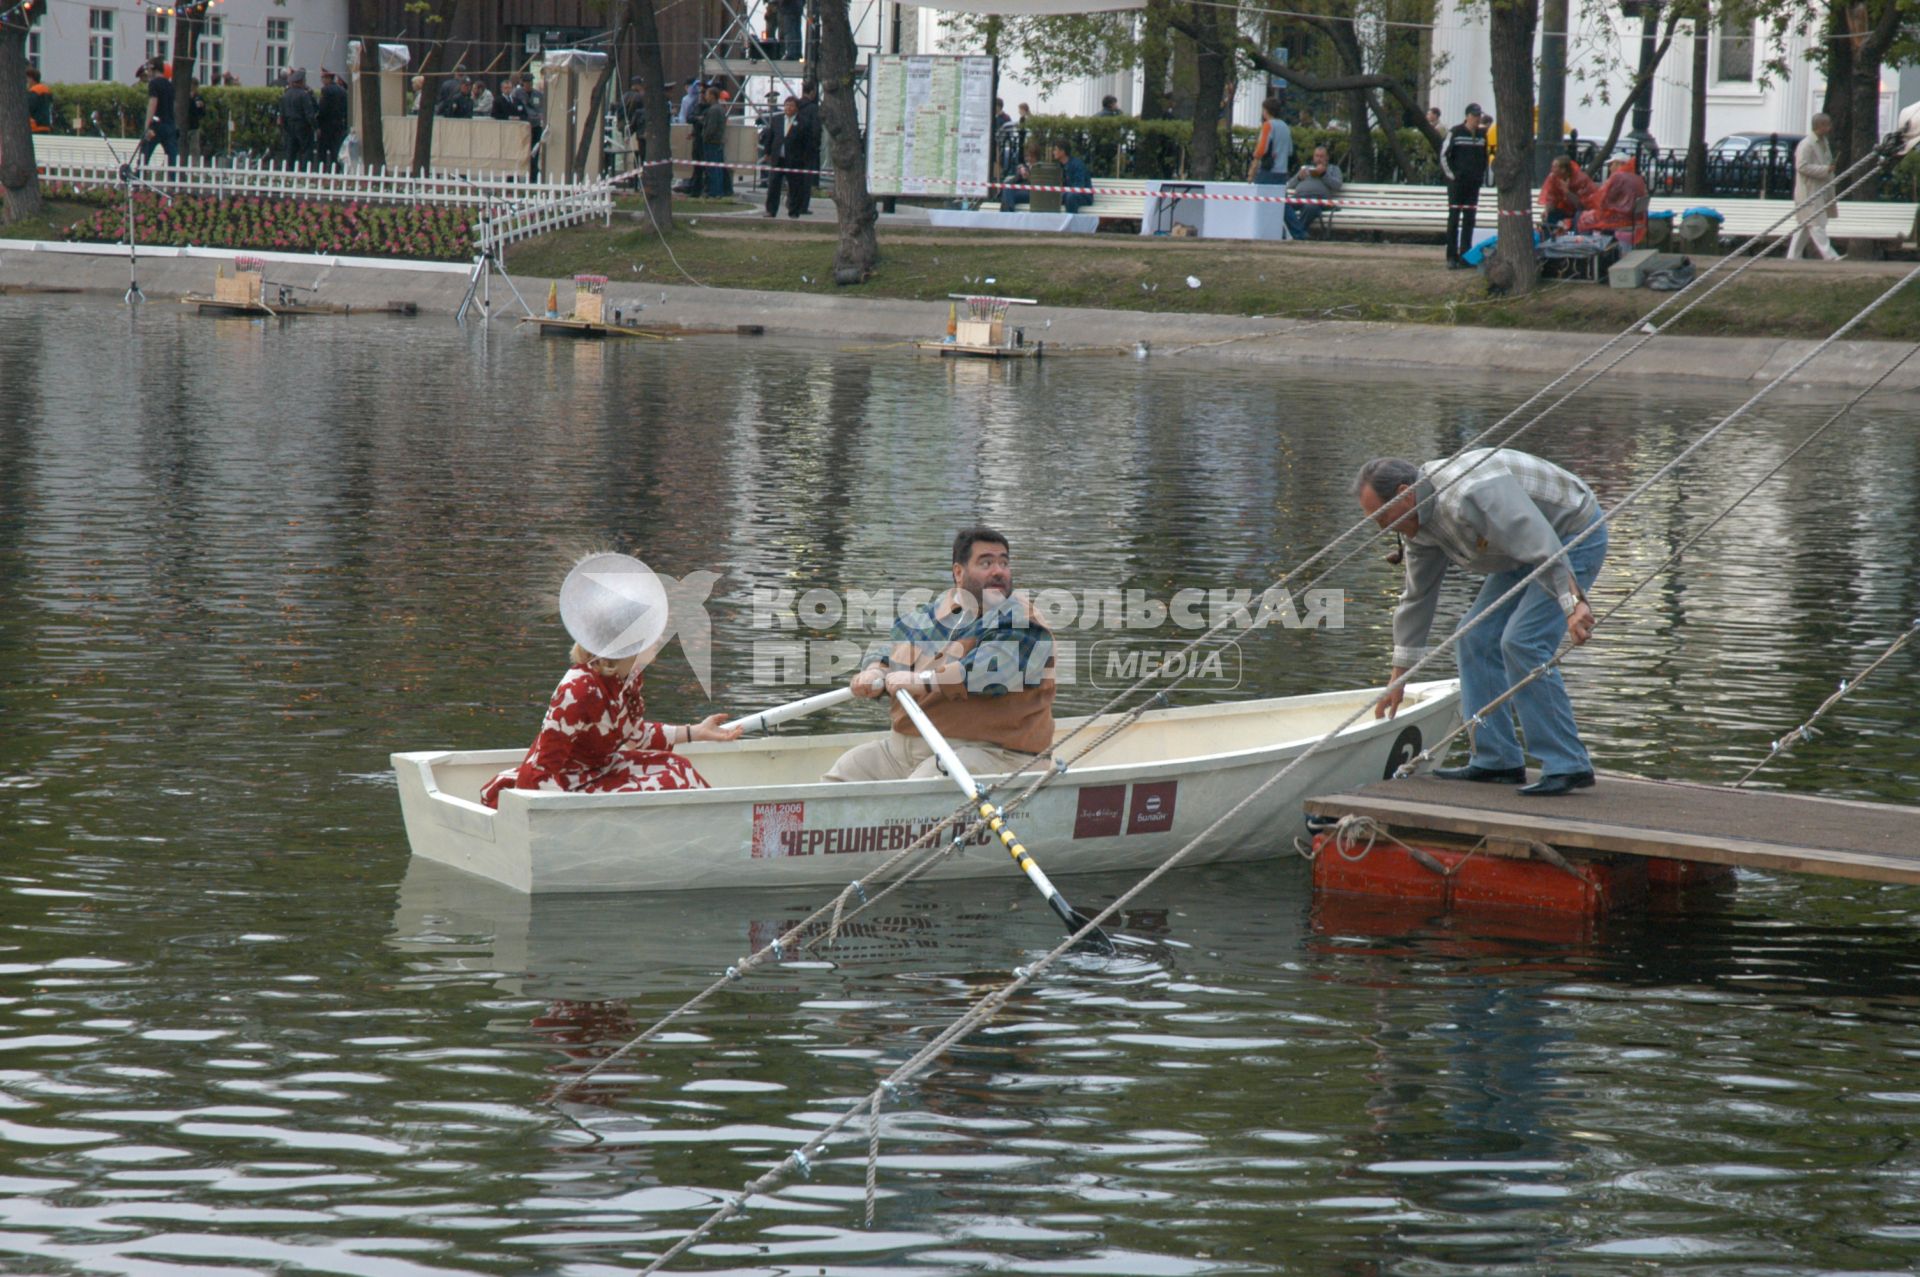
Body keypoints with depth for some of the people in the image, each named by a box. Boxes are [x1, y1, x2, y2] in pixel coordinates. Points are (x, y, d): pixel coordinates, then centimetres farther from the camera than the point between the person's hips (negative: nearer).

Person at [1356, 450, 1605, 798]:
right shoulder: (1419, 521, 1)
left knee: (1521, 642, -20)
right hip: (1526, 553, 10)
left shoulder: (1471, 494, -32)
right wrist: (1398, 679, 14)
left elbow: (1542, 544, -37)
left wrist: (1572, 603, -43)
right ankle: (1497, 761, 9)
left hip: (1575, 537, -10)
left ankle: (1567, 766, -17)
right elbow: (1417, 598, 11)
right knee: (1476, 637, 5)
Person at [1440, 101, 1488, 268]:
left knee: (1469, 220, 5)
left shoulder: (1481, 136, 11)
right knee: (1454, 219, -3)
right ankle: (1451, 257, -2)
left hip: (1473, 184, 5)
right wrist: (1451, 175, -9)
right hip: (1456, 183, -5)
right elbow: (1443, 155, -6)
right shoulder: (1455, 132, -6)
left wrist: (1482, 176, 13)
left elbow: (1484, 158, 23)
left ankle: (1465, 257, 9)